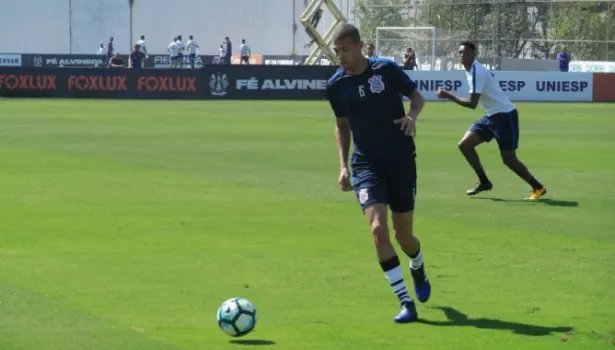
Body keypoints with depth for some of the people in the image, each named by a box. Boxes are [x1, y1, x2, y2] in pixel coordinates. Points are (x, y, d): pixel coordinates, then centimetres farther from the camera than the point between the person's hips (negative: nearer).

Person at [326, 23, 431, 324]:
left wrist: (412, 115, -17)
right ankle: (406, 303, -14)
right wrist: (343, 165, 5)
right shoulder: (336, 85, -1)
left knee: (403, 234, 7)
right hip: (366, 164, 1)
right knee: (378, 228, -20)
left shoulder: (386, 70, -9)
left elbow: (416, 95, 5)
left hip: (401, 161, -1)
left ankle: (418, 270, 45)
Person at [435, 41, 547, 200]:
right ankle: (484, 182, 11)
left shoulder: (477, 72, -21)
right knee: (465, 144, 3)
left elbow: (472, 103, -27)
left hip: (504, 115, -10)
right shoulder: (472, 70, 8)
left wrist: (448, 96, -23)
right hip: (492, 115, 10)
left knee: (508, 159, -8)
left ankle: (538, 187, 6)